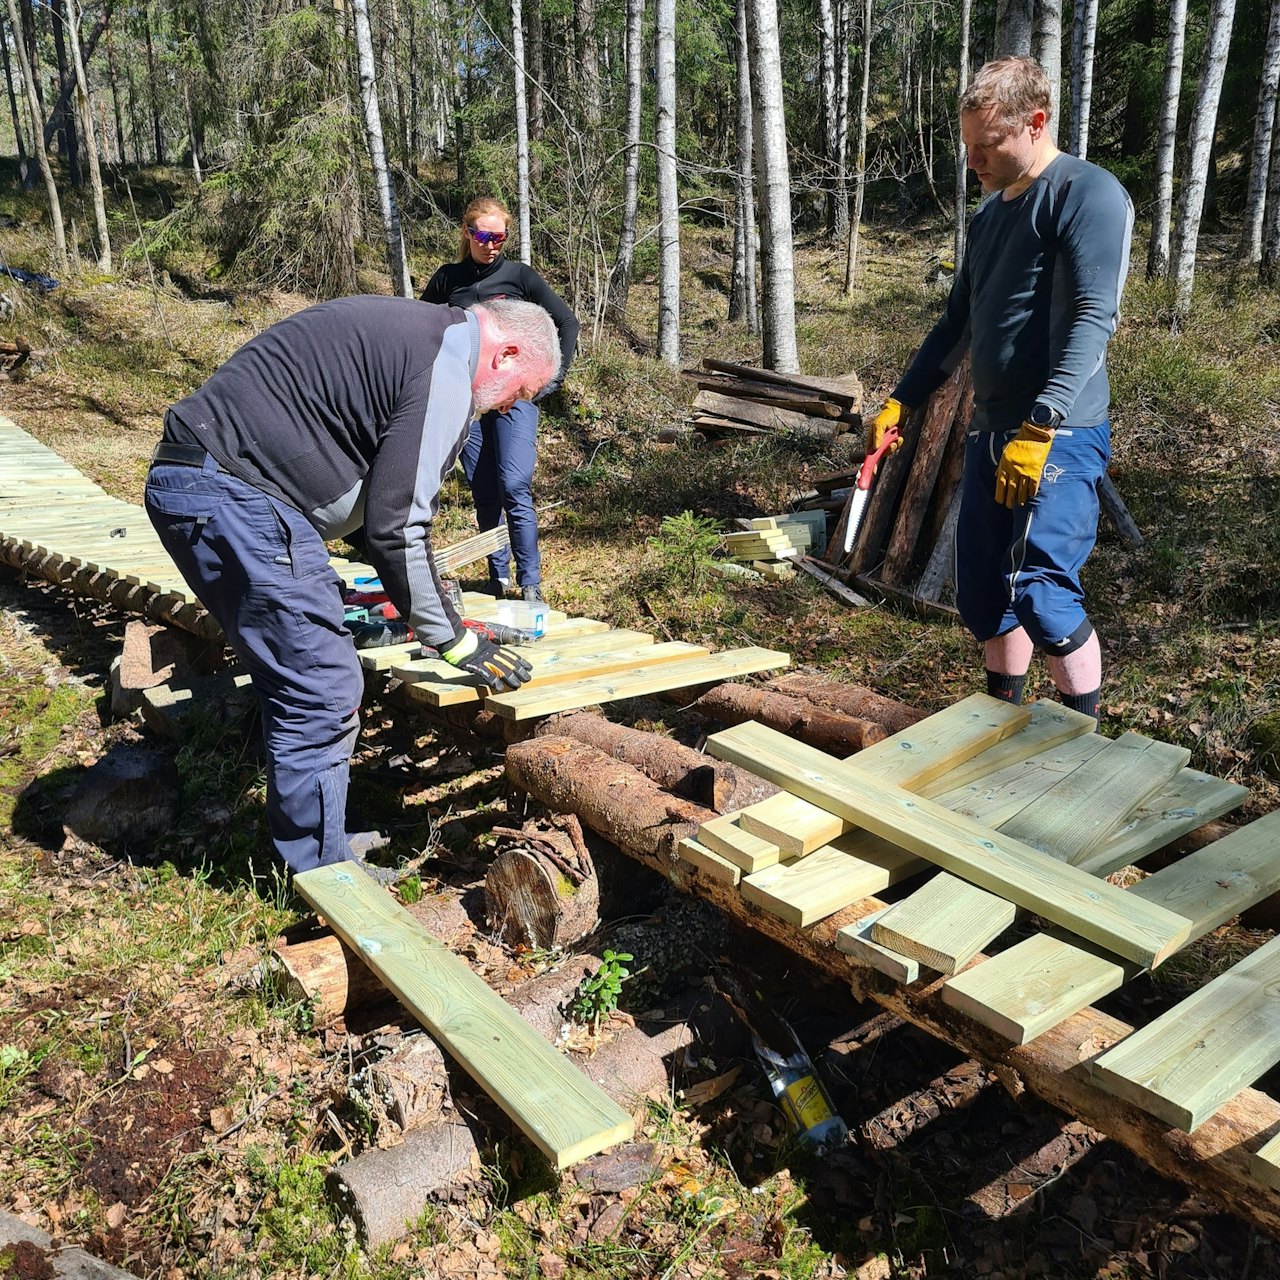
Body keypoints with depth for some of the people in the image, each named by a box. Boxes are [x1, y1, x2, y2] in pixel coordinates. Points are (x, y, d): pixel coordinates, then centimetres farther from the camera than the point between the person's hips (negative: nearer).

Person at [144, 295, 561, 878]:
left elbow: (377, 498, 27)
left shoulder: (410, 331, 20)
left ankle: (308, 840, 31)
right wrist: (455, 640, -3)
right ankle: (320, 875, 9)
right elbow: (397, 526, -13)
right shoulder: (445, 371, -11)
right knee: (322, 692, -5)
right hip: (235, 497, -11)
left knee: (297, 681, 18)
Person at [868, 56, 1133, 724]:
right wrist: (899, 401, 18)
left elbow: (1092, 320, -20)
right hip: (990, 434, 8)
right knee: (982, 595, 10)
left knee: (1038, 590, -16)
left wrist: (1038, 431, -29)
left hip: (1059, 437, -8)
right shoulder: (990, 211, 17)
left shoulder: (1088, 194, -9)